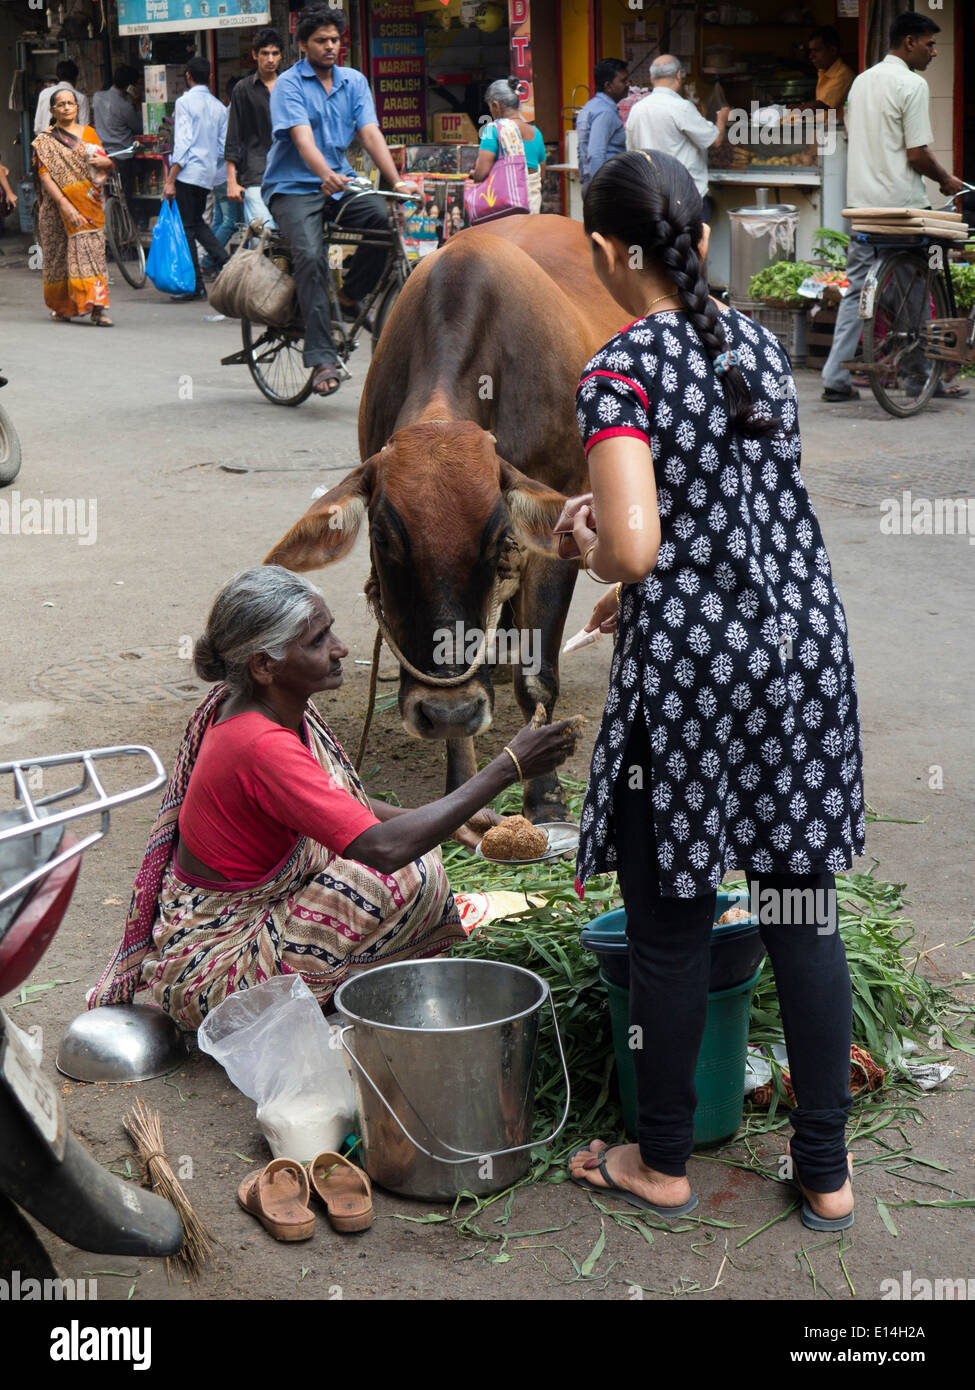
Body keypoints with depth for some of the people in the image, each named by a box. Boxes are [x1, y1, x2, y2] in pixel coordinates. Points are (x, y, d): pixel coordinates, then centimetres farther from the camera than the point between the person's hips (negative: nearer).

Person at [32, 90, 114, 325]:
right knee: (59, 253, 2)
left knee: (92, 249, -7)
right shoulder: (45, 142, 1)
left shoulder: (89, 133, 12)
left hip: (89, 204, 2)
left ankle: (98, 308, -13)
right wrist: (64, 205, -22)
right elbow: (45, 175, -10)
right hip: (58, 207, -2)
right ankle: (60, 306, 17)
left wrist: (104, 161, -8)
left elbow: (108, 167, 17)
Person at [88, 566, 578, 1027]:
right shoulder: (261, 746, -31)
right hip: (212, 966, -10)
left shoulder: (281, 710, -2)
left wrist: (451, 821, 2)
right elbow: (385, 846, -37)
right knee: (409, 876, -19)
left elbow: (341, 806, 13)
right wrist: (507, 768, -32)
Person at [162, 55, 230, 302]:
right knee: (197, 221, 22)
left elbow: (183, 142, -15)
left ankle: (195, 285, -1)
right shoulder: (219, 106, 10)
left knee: (186, 227, -1)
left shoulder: (185, 102, -9)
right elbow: (224, 146, 11)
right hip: (209, 174, 7)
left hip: (189, 171, -7)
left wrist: (170, 180, -15)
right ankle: (227, 263, 8)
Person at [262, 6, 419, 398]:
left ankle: (350, 293, -2)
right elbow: (303, 139, -21)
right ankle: (322, 359, -28)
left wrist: (397, 182, -18)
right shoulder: (289, 84, -6)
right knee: (310, 256, -29)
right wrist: (326, 175, -41)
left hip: (340, 184, 4)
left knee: (387, 216, -26)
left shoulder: (354, 82, 9)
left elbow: (370, 134, -2)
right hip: (294, 186, -4)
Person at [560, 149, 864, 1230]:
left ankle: (663, 1164, 25)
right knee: (804, 916, 13)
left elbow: (635, 547, -24)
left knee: (669, 928, 9)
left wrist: (588, 552, -2)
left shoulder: (620, 369, -13)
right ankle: (825, 1173, 22)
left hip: (691, 665, -6)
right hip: (804, 642, 6)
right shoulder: (758, 343, 9)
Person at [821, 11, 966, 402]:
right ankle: (922, 377, 11)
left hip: (861, 203, 7)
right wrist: (946, 180, 2)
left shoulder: (861, 81, 13)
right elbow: (917, 154, -16)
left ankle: (836, 377, 2)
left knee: (855, 289, 7)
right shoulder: (912, 84, -11)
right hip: (902, 204, -7)